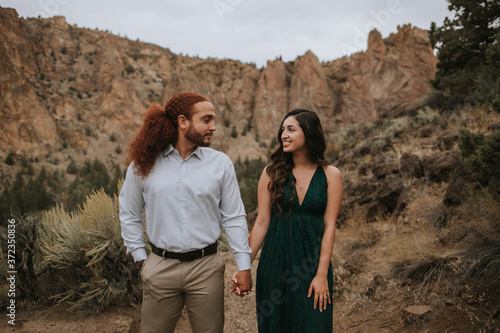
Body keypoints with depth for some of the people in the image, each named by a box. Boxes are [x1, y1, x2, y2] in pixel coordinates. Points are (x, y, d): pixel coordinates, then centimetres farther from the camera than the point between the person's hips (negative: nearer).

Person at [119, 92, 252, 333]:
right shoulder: (144, 163, -1)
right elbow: (129, 214, 9)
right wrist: (140, 258, 5)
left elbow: (234, 217, 2)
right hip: (160, 268, 0)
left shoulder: (220, 164, -1)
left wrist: (243, 265, 0)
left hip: (206, 268, 0)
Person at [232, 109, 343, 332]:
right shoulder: (271, 173, 1)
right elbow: (262, 223, -1)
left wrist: (322, 275, -9)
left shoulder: (330, 175, -1)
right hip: (274, 263, 1)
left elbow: (329, 226, -4)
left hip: (312, 262, -1)